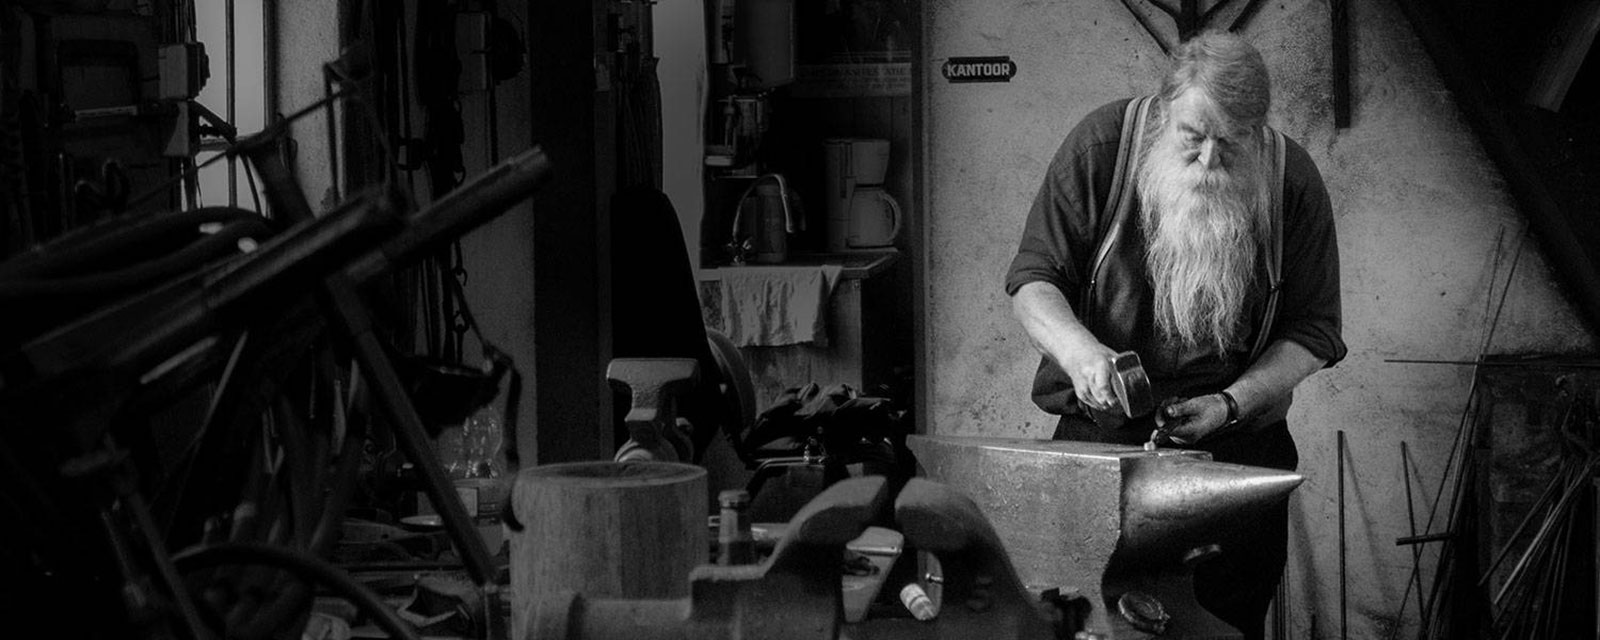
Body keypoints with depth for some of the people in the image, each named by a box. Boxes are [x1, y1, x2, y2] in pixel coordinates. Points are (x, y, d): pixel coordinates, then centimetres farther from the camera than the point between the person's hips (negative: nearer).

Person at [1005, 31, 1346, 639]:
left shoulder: (1293, 180, -5)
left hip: (1238, 449, 1)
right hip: (1098, 435, -1)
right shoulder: (1102, 144, -8)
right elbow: (1032, 280, -6)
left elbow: (1311, 332, 0)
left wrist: (1231, 403, -14)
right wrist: (1076, 347, -26)